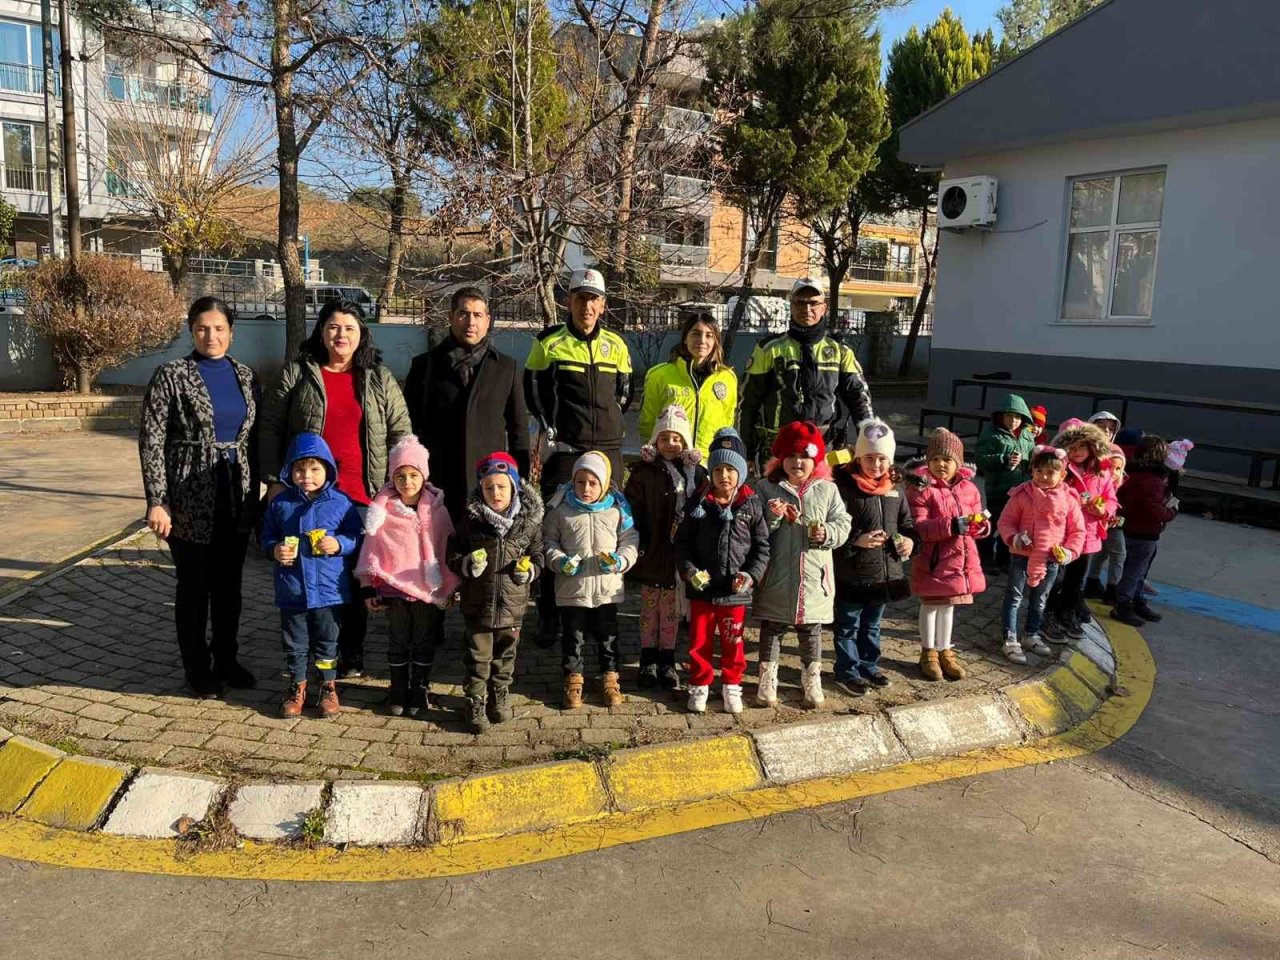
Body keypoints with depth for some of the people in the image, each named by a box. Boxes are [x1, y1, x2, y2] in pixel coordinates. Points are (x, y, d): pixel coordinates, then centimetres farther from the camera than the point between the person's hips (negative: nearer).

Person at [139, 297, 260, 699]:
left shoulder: (246, 376, 7)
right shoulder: (171, 375, -6)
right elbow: (151, 440, -9)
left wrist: (255, 494, 10)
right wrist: (156, 502, -14)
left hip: (237, 499, 4)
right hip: (190, 500, -4)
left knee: (230, 584, 14)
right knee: (194, 586, 7)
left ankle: (226, 660, 30)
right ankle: (197, 669, 22)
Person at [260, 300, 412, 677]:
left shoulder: (380, 379, 8)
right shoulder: (296, 374, 4)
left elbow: (400, 433, 8)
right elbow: (270, 429, 5)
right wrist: (274, 481, -2)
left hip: (362, 494, 1)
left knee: (357, 577, 7)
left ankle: (352, 654, 21)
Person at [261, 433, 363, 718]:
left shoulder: (341, 503, -5)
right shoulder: (280, 503, 0)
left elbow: (356, 537, 1)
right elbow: (267, 537, 10)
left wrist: (339, 544, -17)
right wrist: (275, 550, -10)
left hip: (329, 588, -1)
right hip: (292, 590, 2)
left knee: (327, 641, 11)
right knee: (294, 643, 13)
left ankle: (329, 687, 28)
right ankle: (297, 687, 31)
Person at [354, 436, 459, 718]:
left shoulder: (437, 509, -5)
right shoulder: (383, 509, -6)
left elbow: (448, 548, 1)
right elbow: (372, 549, -1)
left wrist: (450, 588, 3)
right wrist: (369, 588, 0)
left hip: (429, 589, 0)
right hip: (395, 587, 0)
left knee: (425, 643, 11)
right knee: (398, 643, 12)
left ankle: (420, 691, 26)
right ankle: (398, 692, 25)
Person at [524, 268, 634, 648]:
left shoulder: (616, 345, 11)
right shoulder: (549, 343, 2)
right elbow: (533, 393, 5)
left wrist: (608, 426, 9)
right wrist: (550, 430, -1)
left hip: (608, 449, 3)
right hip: (563, 449, -3)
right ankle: (548, 616, 5)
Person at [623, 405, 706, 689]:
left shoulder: (696, 473, 2)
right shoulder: (644, 471, -4)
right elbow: (631, 511, -6)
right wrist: (637, 546, -13)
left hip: (680, 553, 2)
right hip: (652, 551, -1)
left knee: (671, 608, 11)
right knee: (649, 607, 10)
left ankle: (667, 661, 23)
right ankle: (648, 661, 21)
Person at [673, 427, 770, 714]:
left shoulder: (752, 505, -4)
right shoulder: (698, 502, -4)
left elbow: (762, 546, 0)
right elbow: (682, 542, -1)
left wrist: (751, 575, -13)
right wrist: (689, 570, -14)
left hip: (736, 591, 0)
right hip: (701, 589, 0)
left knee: (733, 643, 14)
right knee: (699, 641, 12)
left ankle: (731, 685, 32)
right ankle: (699, 685, 29)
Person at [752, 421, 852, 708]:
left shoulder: (827, 490, 5)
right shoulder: (766, 488, 1)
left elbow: (842, 524, 4)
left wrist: (827, 533, -16)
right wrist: (773, 518, -19)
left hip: (813, 576, 1)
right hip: (775, 575, -1)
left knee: (811, 630, 12)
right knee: (771, 628, 9)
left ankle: (812, 677, 27)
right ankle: (768, 677, 21)